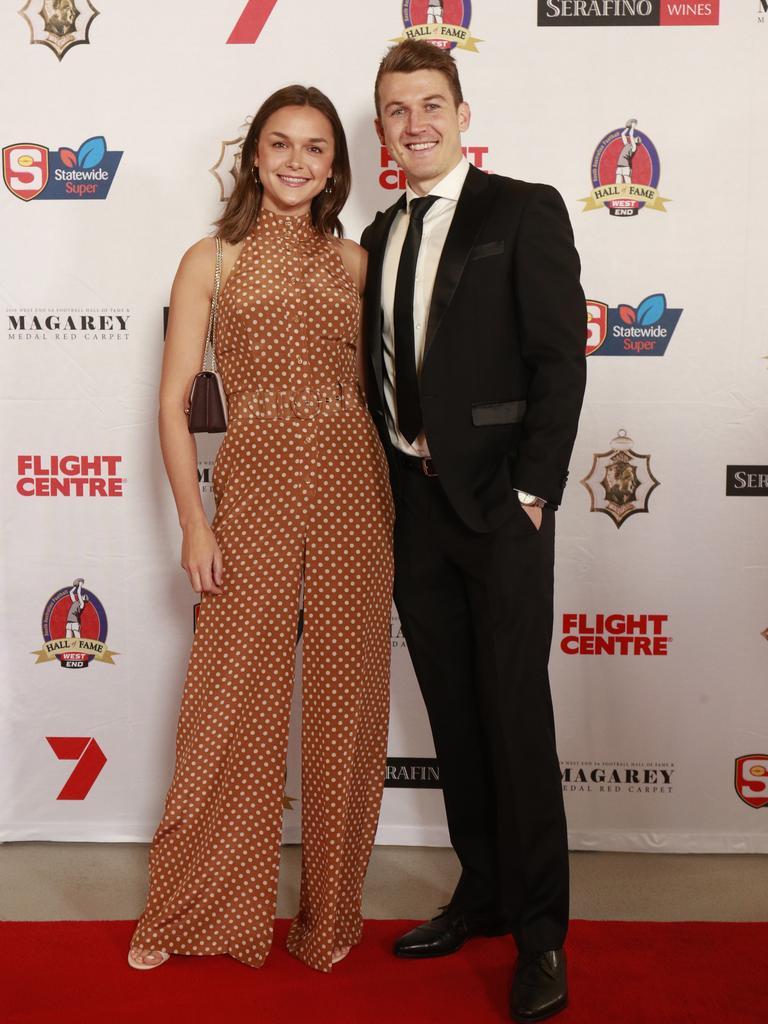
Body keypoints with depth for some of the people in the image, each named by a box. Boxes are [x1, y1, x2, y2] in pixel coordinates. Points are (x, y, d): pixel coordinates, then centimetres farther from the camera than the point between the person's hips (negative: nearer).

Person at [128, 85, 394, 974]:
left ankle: (330, 910, 24)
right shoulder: (211, 261, 6)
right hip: (255, 486, -2)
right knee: (233, 698, 2)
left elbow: (370, 383, 15)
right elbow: (173, 402, 2)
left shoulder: (353, 262, 12)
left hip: (353, 485, 2)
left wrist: (392, 500, 5)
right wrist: (194, 525, -6)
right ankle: (196, 909, 22)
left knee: (346, 701, 6)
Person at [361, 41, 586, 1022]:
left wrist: (530, 490, -14)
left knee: (516, 712, -1)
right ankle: (483, 891, 28)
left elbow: (561, 358, -9)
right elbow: (380, 371, 14)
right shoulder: (379, 237, 15)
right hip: (412, 500, 6)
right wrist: (389, 476, 4)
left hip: (499, 499, -6)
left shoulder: (524, 210, -3)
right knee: (453, 711, 13)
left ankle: (540, 930, 13)